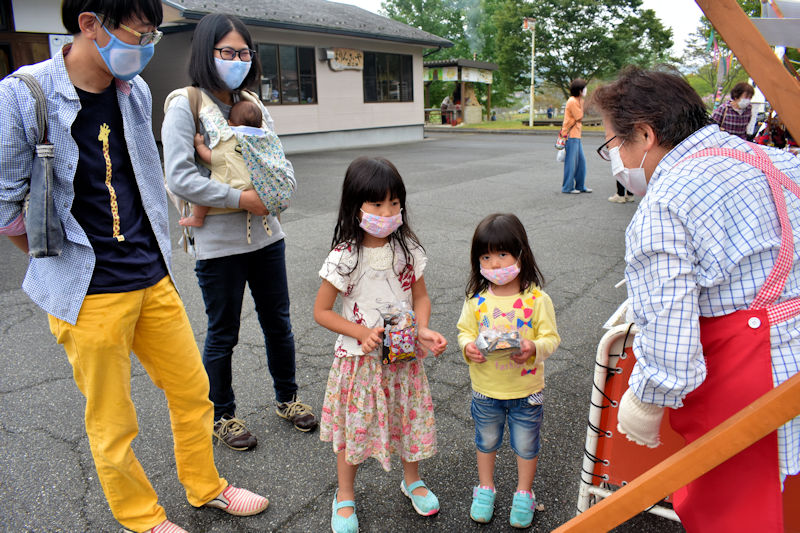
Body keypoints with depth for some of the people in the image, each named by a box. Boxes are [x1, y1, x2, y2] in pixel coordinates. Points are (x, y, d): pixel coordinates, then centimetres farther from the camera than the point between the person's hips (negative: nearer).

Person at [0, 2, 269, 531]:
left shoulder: (136, 91, 4)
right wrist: (67, 262, 1)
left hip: (153, 279, 6)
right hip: (90, 294, -5)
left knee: (192, 390, 15)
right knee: (113, 425, 9)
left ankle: (206, 486, 39)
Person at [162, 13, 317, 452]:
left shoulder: (253, 105, 10)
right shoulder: (185, 106, -8)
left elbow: (280, 159, 11)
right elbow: (180, 177, -16)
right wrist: (241, 198, -18)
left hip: (267, 236, 6)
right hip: (219, 243, -5)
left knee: (278, 322, 16)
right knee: (223, 334, 9)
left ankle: (287, 398, 36)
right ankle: (222, 417, 29)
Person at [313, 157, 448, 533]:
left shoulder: (407, 248, -6)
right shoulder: (344, 257, -17)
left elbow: (420, 296, 4)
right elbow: (321, 311, -10)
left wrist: (422, 329, -14)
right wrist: (362, 333, -22)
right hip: (360, 358, -3)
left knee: (409, 417, 18)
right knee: (354, 426, 11)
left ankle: (412, 480, 46)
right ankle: (345, 496, 36)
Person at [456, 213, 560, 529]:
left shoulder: (537, 300, -15)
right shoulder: (475, 299, -9)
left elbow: (551, 337, -11)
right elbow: (465, 331, 0)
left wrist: (534, 347, -31)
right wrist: (468, 347, -21)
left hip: (526, 389, -2)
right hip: (485, 389, 2)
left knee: (526, 444, 18)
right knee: (486, 441, 22)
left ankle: (524, 494, 41)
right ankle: (485, 488, 45)